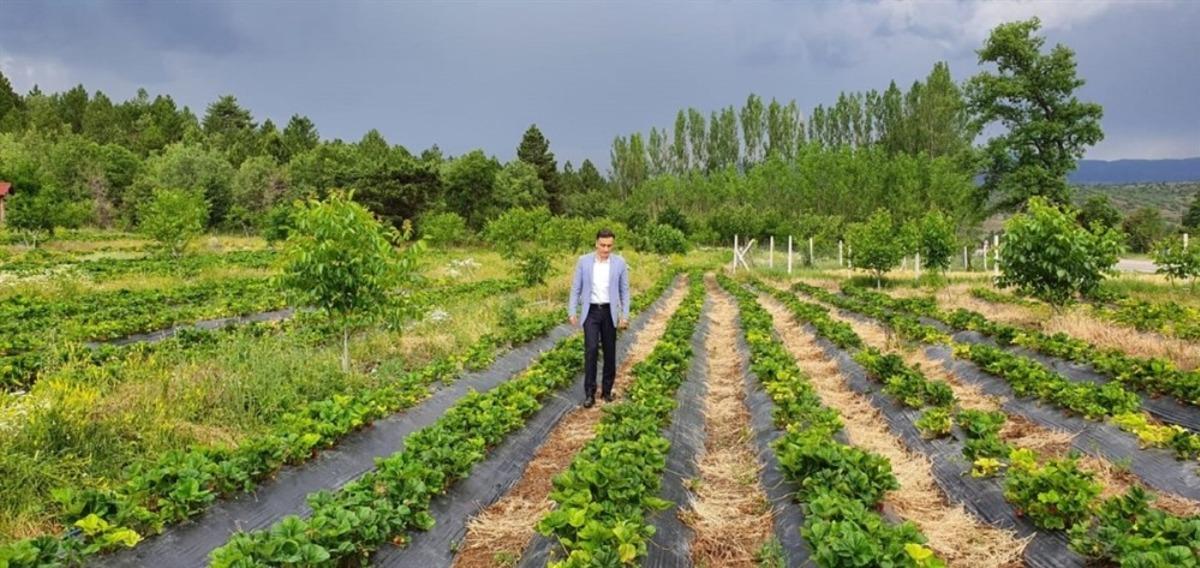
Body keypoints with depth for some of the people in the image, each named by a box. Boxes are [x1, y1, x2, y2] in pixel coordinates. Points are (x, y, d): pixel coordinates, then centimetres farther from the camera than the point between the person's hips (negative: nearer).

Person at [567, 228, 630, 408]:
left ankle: (607, 390, 21)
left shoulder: (620, 263, -3)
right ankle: (590, 393, -7)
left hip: (609, 312, 1)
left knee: (609, 352, 6)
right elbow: (576, 288, 2)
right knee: (591, 349, -13)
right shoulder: (584, 261, -4)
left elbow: (624, 291, 2)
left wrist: (625, 315, -3)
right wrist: (572, 312, -3)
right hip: (591, 312, -1)